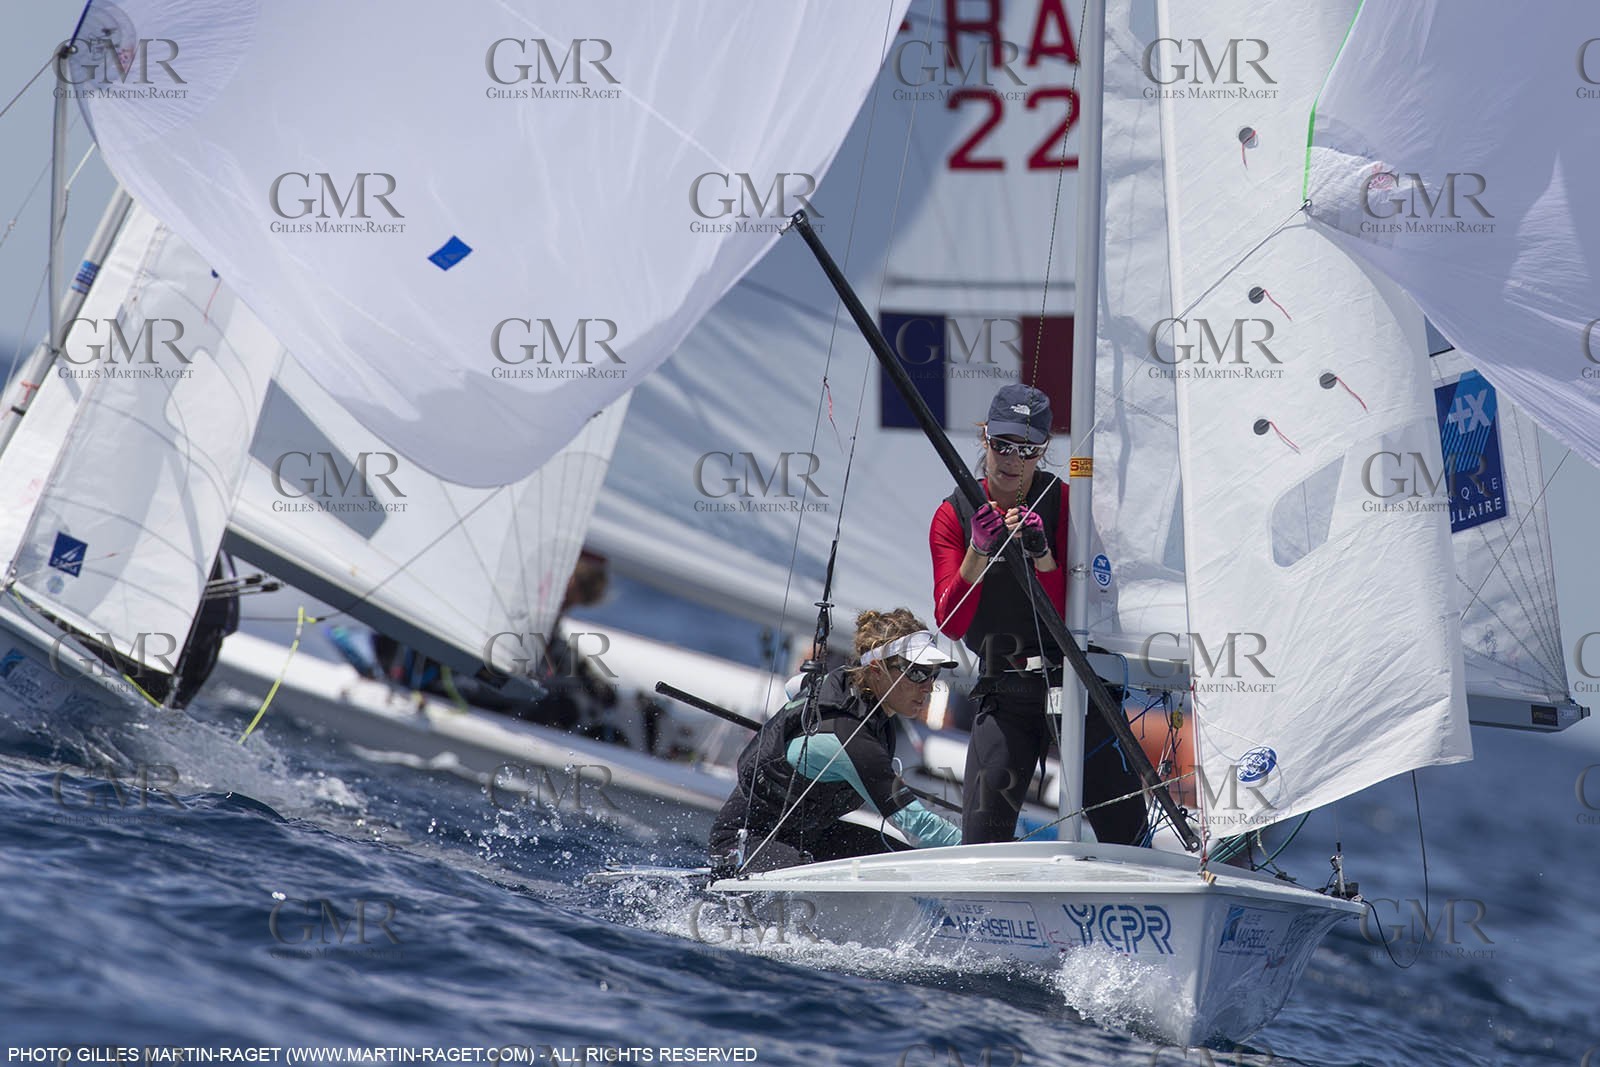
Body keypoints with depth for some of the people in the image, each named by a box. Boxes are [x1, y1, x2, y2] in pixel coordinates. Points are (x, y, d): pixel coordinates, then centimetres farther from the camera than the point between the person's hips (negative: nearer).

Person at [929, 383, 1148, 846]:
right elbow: (951, 623, -9)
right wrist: (978, 551, -22)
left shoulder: (1064, 503, -3)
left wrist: (1040, 554, -24)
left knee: (1125, 830, 0)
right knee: (981, 837, -9)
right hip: (1003, 695, 1)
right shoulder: (954, 514, 1)